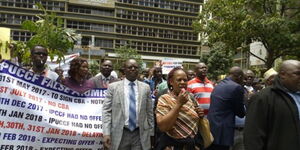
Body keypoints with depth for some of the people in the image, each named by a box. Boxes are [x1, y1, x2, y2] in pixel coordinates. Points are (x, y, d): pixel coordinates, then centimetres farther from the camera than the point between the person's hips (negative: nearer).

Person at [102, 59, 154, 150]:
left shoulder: (145, 87, 5)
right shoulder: (113, 87, 0)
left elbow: (149, 112, 8)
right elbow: (106, 111, -3)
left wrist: (151, 133, 9)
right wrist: (106, 133, -11)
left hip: (140, 135, 1)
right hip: (119, 134, -1)